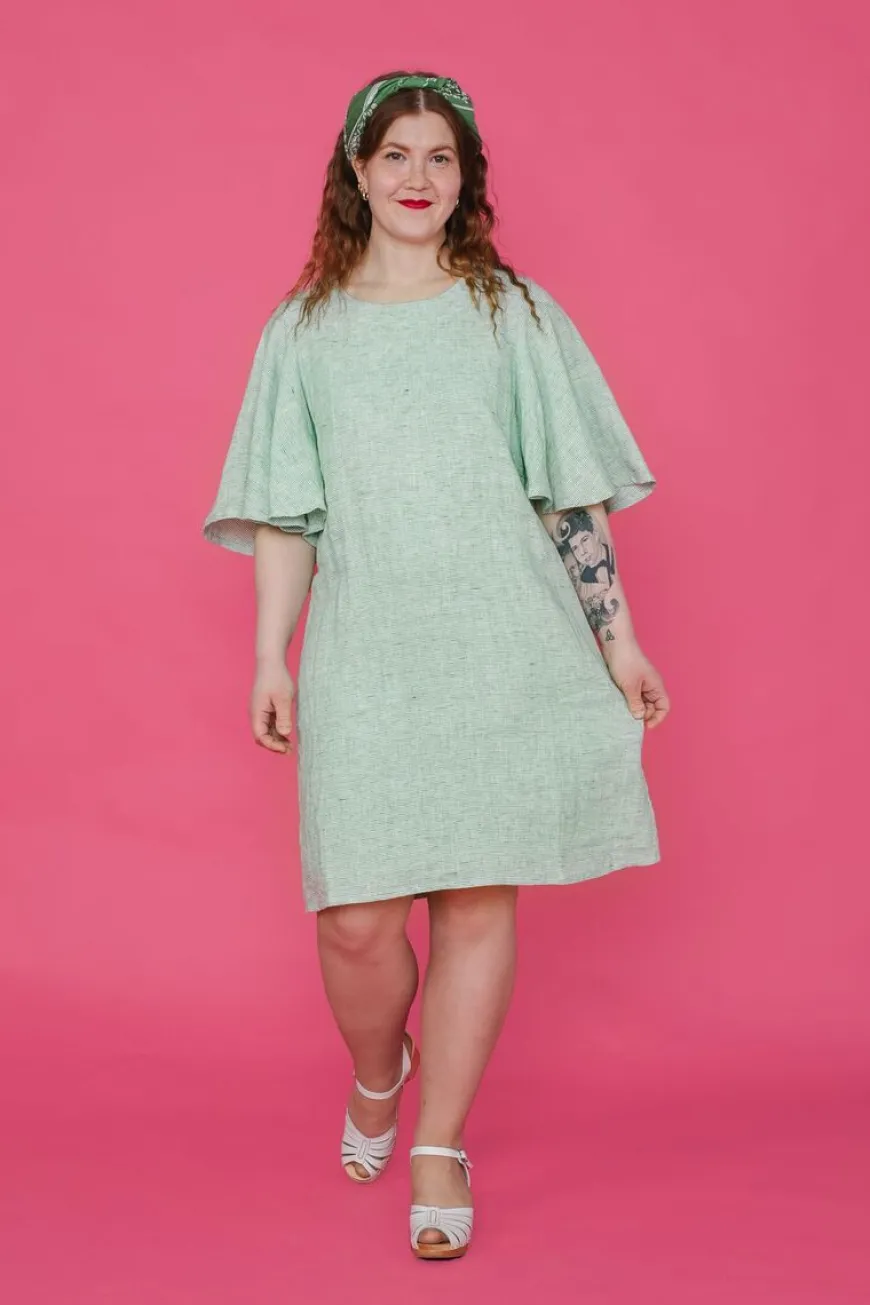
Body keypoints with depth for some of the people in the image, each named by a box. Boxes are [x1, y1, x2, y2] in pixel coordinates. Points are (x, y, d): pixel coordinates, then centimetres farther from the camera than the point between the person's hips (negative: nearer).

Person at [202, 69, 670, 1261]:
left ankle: (440, 1149, 16)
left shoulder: (516, 314, 9)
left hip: (506, 643, 0)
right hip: (365, 650, 0)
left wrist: (617, 637, 3)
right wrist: (270, 657, 2)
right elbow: (285, 514, 9)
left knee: (480, 895, 0)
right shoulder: (304, 332, 11)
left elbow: (574, 494, 7)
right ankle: (376, 1078, 28)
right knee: (356, 917, -5)